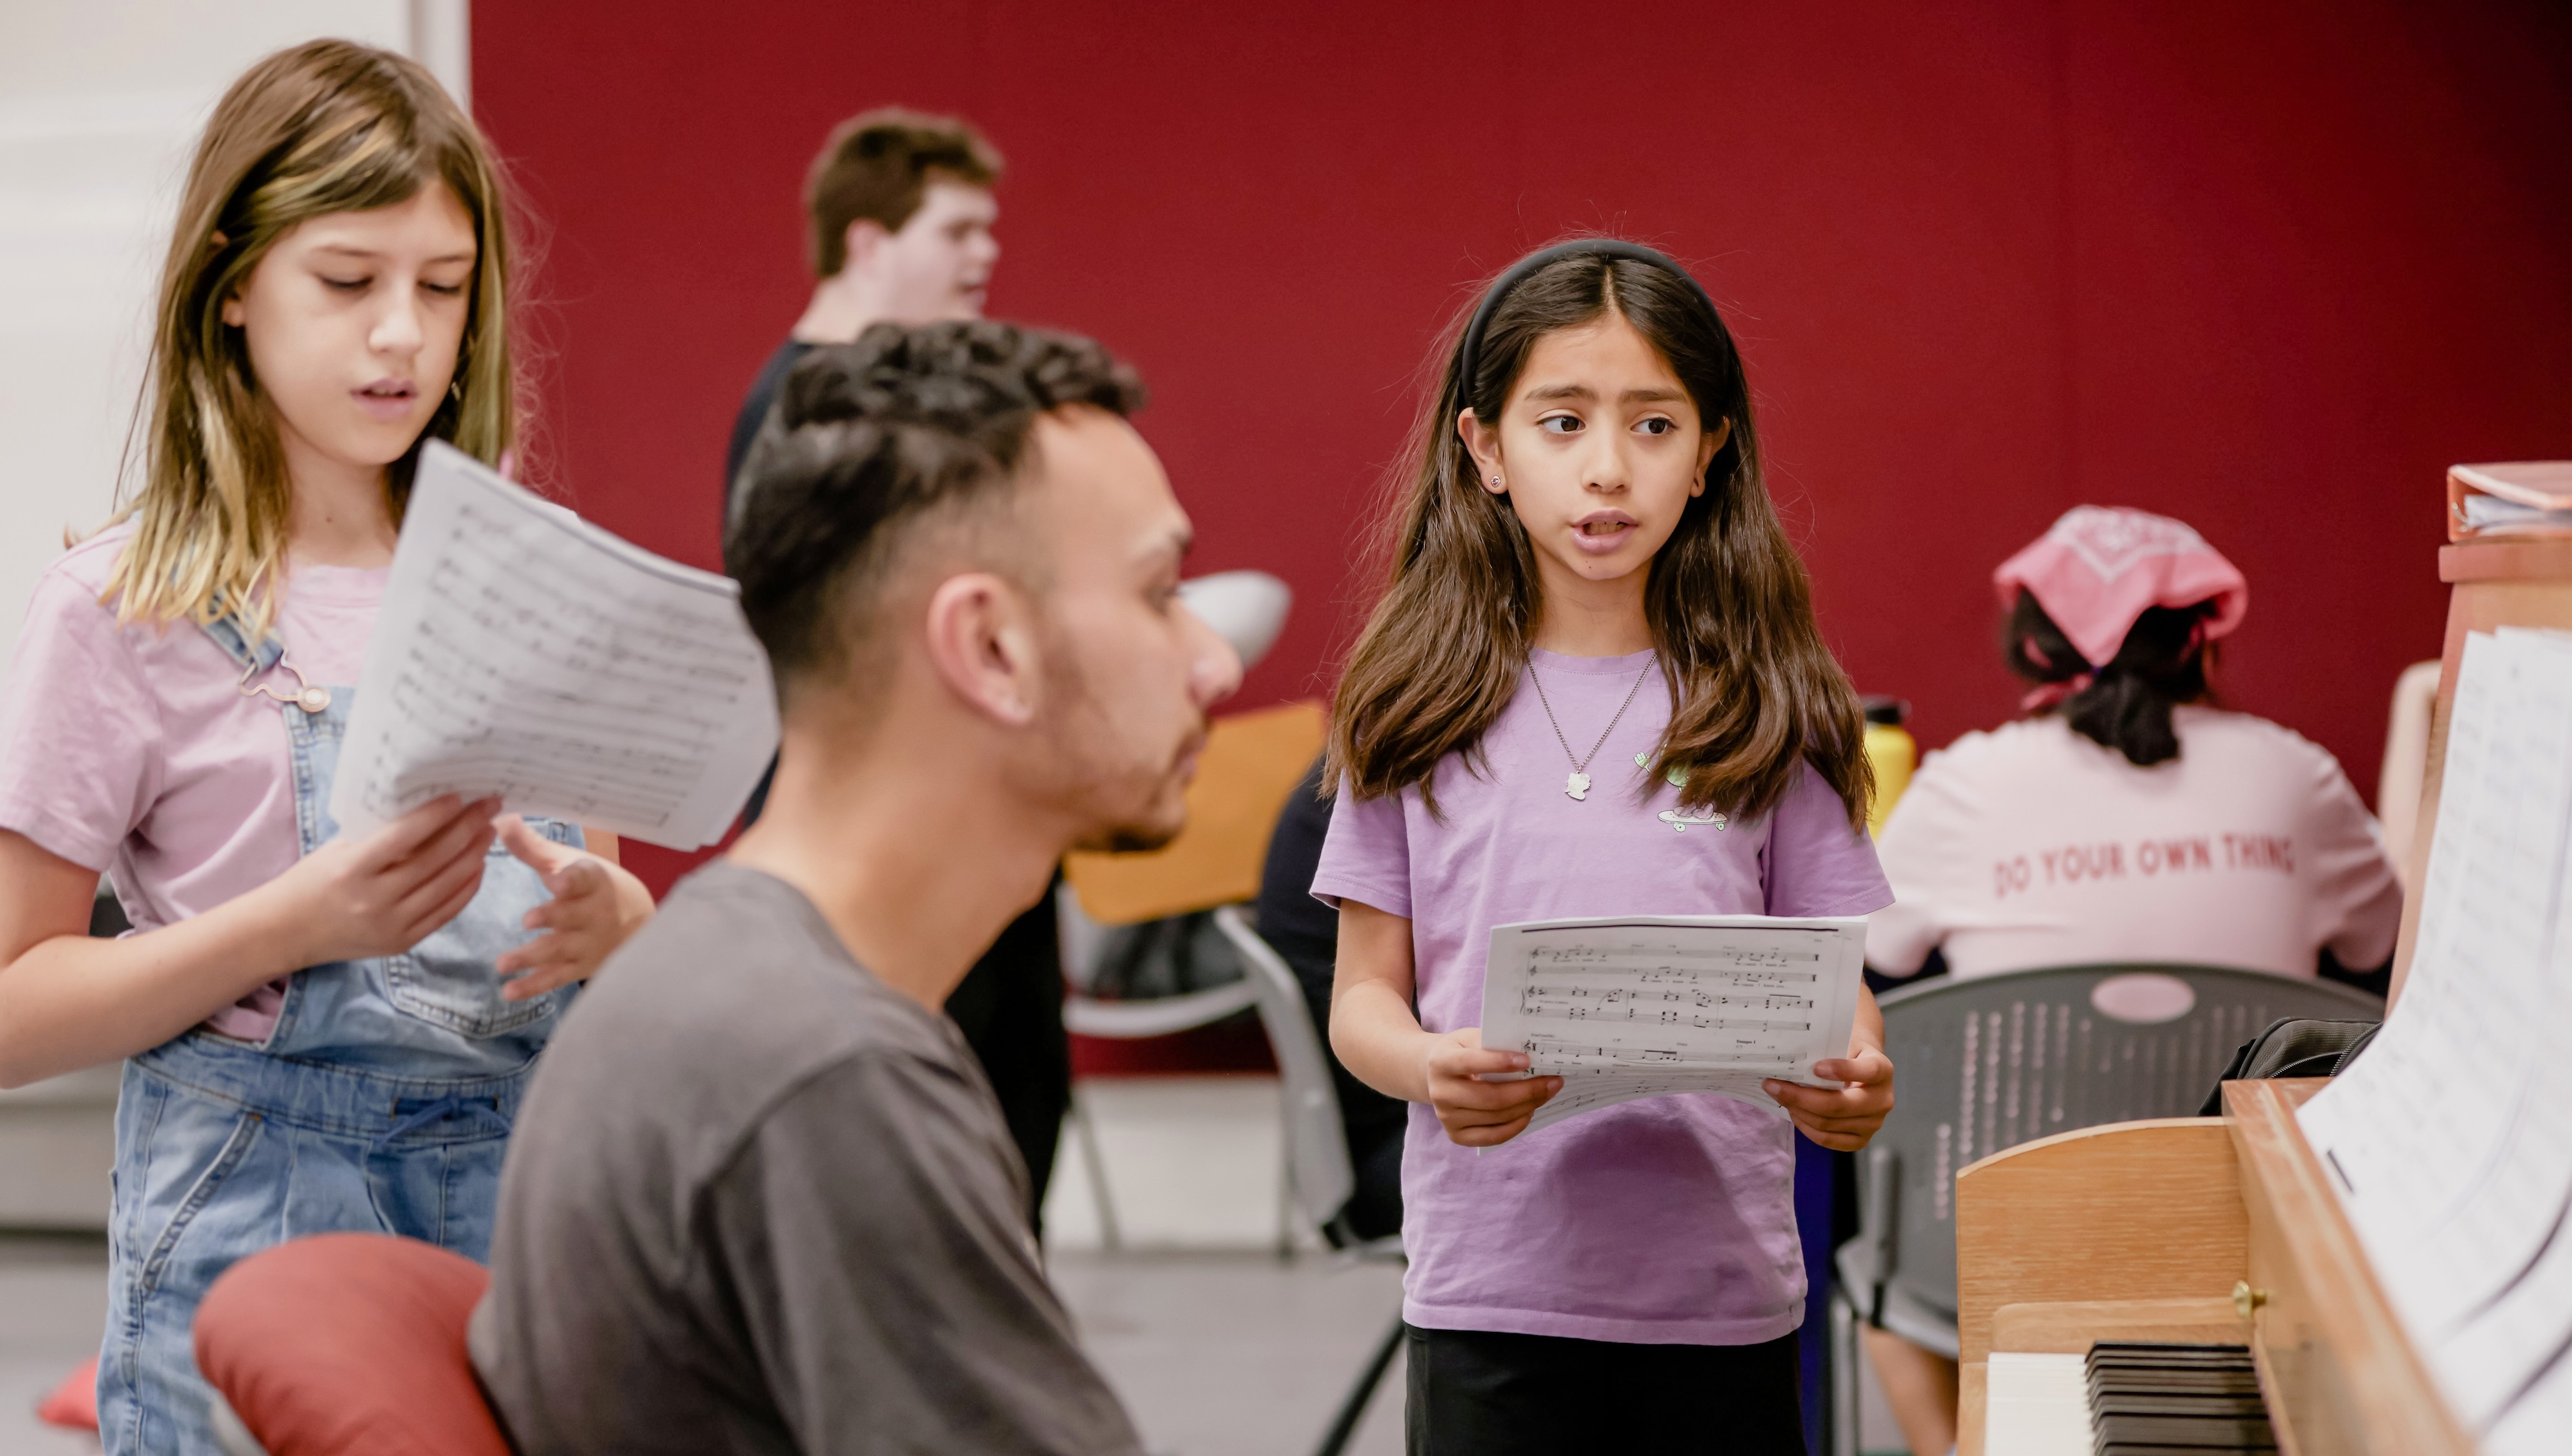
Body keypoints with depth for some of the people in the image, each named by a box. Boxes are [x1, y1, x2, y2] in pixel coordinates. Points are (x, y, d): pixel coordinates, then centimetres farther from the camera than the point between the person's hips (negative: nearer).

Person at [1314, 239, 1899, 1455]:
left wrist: (1854, 1089, -17)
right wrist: (1431, 1070, -17)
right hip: (1492, 1285, 0)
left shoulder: (1764, 715, 4)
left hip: (1724, 1289, 1)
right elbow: (1365, 993, 5)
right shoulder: (1422, 713, 3)